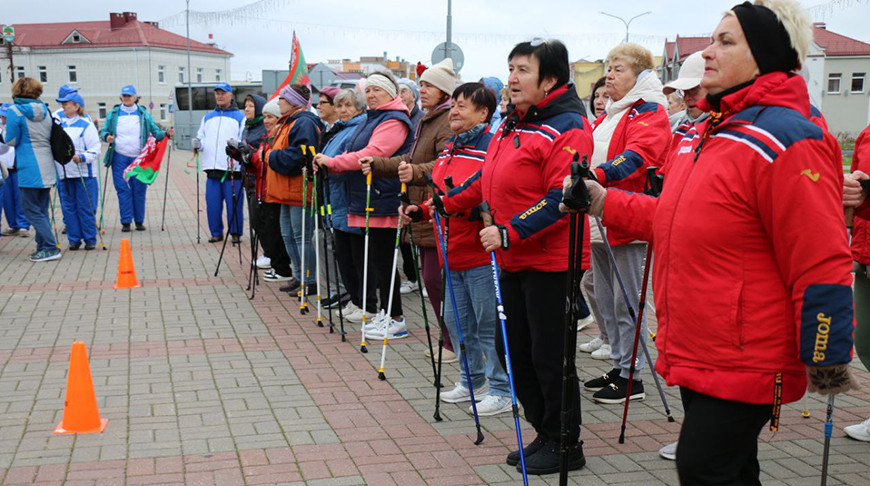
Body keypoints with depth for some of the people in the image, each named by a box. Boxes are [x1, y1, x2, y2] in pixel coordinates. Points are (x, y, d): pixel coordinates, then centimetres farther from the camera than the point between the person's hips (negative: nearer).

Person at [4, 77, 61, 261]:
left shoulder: (14, 112, -9)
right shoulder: (44, 110, 8)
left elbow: (11, 141, -6)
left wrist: (5, 129, 12)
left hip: (29, 168, -6)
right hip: (46, 167, 6)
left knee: (31, 209, -1)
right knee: (41, 210, 13)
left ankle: (50, 248, -8)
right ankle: (43, 247, 16)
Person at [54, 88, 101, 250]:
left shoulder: (86, 125, -4)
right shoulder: (58, 121, 12)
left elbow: (95, 149, -8)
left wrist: (81, 157, -22)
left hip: (84, 174, -5)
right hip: (64, 174, 5)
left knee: (86, 208, 0)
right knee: (68, 208, 7)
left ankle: (90, 239, 10)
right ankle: (74, 239, 16)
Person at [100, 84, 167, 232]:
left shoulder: (144, 114, 10)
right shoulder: (113, 114, 10)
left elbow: (155, 131, 6)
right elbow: (103, 131, 9)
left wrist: (165, 134, -14)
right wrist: (106, 136, -14)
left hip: (139, 158, 0)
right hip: (119, 157, 0)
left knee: (139, 190, 1)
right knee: (122, 189, -3)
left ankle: (139, 221, 11)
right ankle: (126, 222, 1)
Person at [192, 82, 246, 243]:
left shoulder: (240, 117, 5)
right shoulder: (208, 117, 21)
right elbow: (202, 139, 21)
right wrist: (198, 144, -1)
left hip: (233, 169, -4)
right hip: (212, 169, 4)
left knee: (234, 203, -2)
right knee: (212, 204, 5)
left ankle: (236, 233, 10)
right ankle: (216, 233, 17)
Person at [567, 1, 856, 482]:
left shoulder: (786, 140, -18)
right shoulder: (705, 133, 12)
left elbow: (821, 266, -19)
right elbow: (673, 220, 23)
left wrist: (826, 361, -16)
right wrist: (604, 202, 15)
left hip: (744, 363, -9)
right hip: (696, 352, 9)